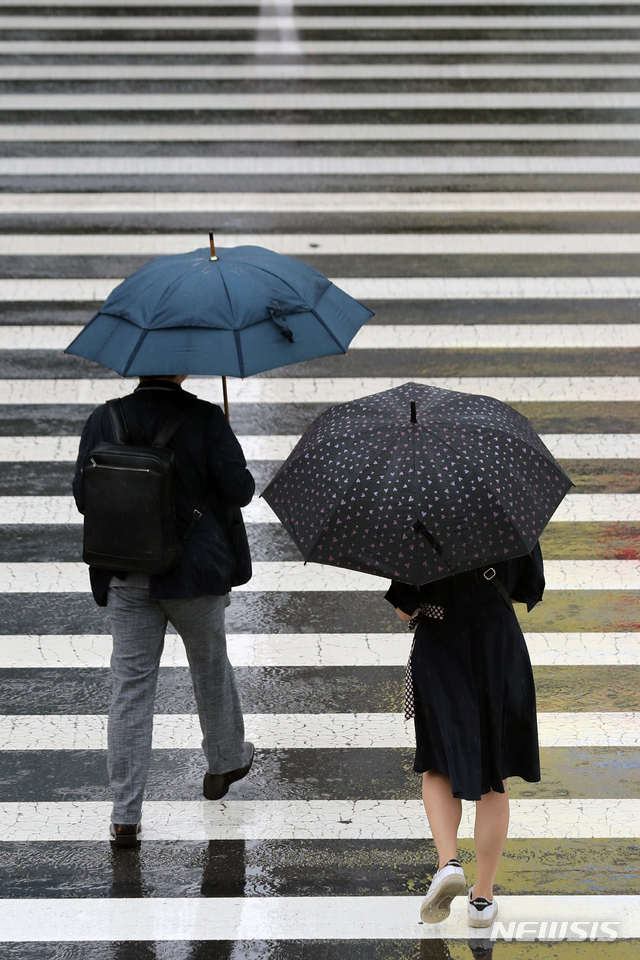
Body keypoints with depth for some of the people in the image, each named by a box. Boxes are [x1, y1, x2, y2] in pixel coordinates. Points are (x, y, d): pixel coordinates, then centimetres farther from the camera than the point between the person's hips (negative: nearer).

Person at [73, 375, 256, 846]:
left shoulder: (103, 421, -4)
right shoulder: (205, 419, -12)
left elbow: (84, 498, -2)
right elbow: (239, 489, -12)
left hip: (126, 577, 2)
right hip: (194, 574, -2)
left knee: (130, 686, 5)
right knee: (211, 666, 22)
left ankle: (126, 816, 1)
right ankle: (226, 762, 44)